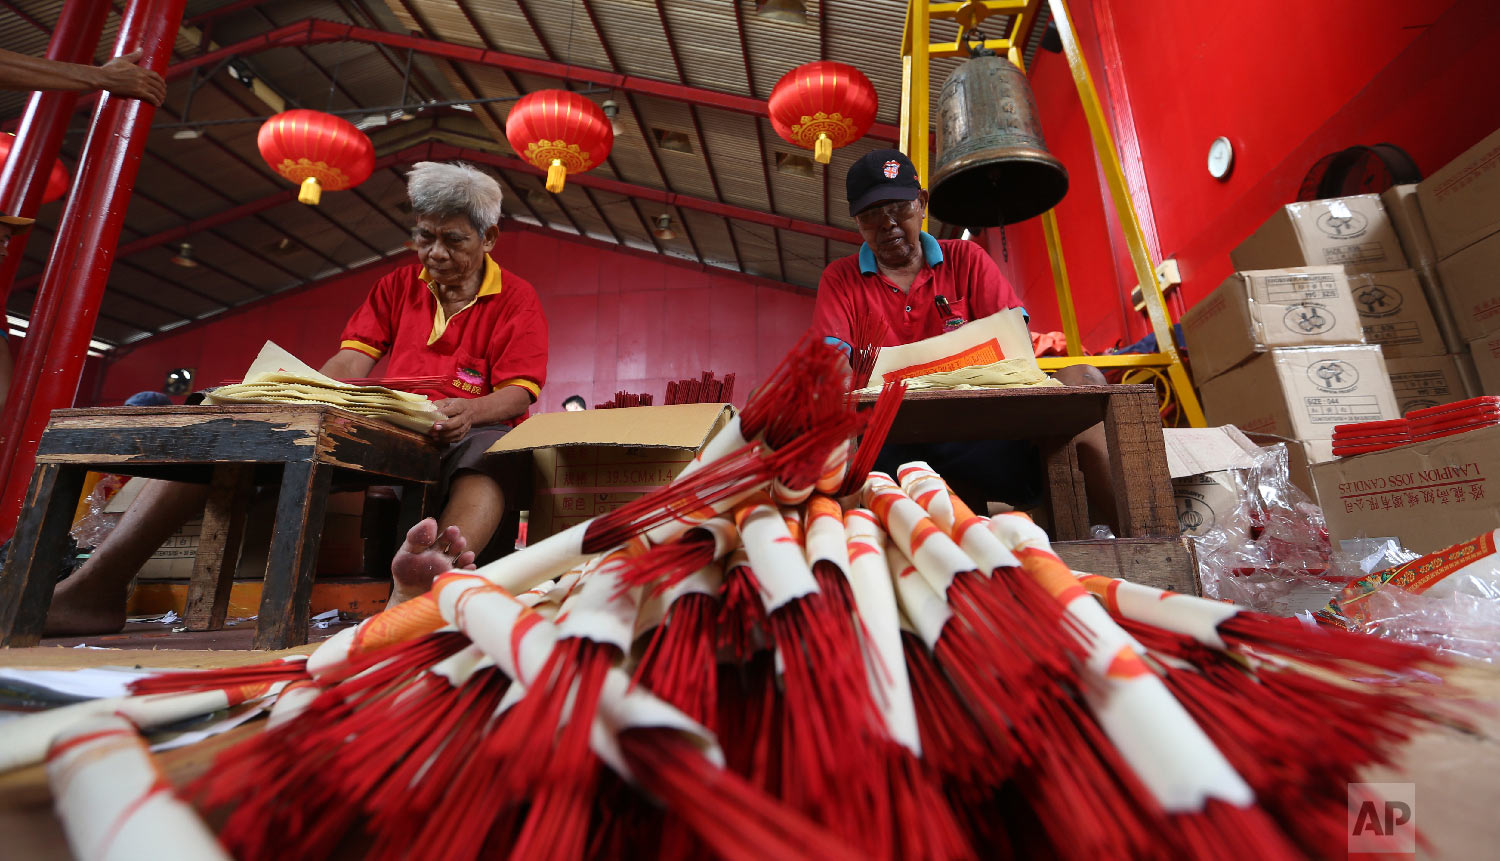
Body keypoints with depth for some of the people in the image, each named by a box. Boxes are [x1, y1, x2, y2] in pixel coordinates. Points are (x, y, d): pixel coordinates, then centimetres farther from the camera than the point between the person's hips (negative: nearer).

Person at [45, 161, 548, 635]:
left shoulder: (516, 298, 4)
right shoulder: (397, 286, 18)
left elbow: (519, 393, -9)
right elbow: (348, 364, 7)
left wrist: (469, 410, -30)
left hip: (452, 436, -4)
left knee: (492, 446, -40)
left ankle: (420, 578, -67)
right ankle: (98, 585, -19)